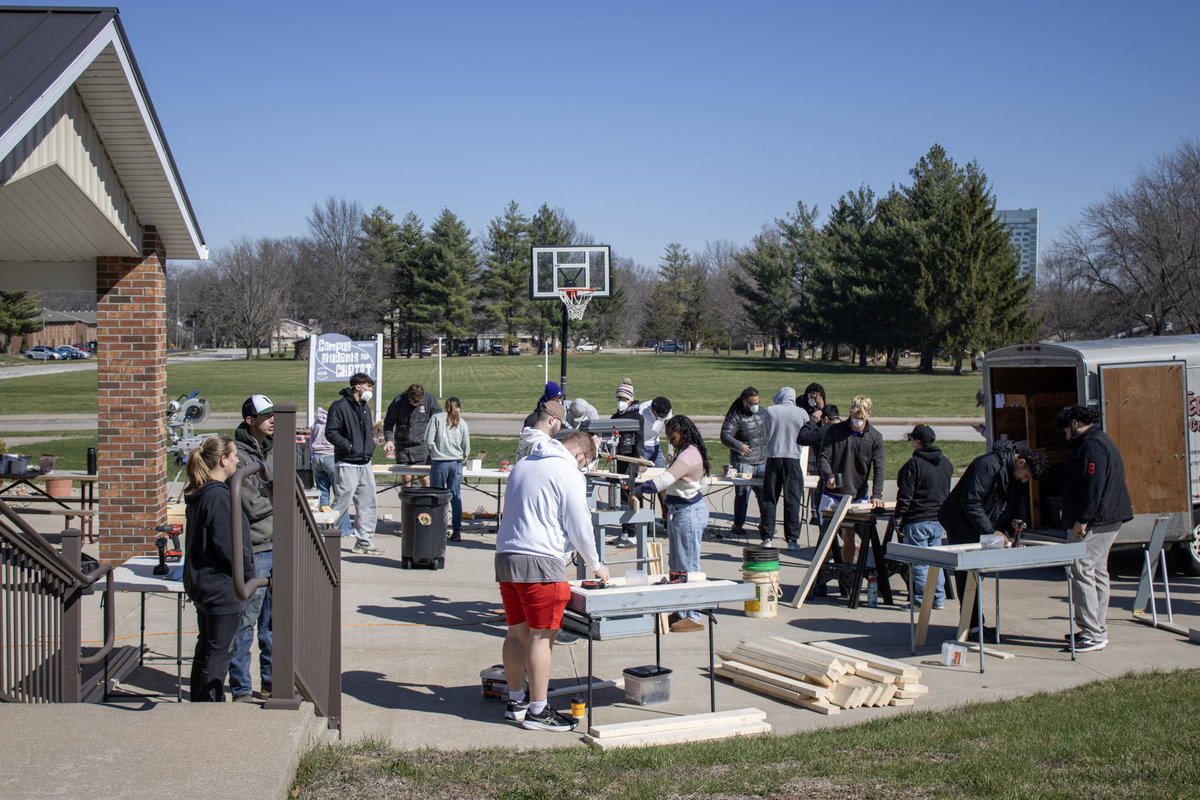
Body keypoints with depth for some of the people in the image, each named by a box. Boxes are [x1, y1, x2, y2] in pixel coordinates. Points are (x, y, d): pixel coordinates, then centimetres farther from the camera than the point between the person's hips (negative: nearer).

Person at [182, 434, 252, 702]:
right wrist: (249, 575, -10)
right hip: (222, 588, -9)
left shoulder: (197, 495, 7)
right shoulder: (219, 497, -22)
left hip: (200, 583, 9)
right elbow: (229, 546, -24)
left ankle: (201, 701, 31)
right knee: (218, 652, 0)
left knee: (206, 646, 20)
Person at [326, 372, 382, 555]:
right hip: (347, 464, -8)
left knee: (367, 504, 9)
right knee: (341, 503, -8)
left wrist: (370, 446, 12)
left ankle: (365, 542, 17)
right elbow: (331, 432, -15)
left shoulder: (365, 407, 17)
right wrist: (348, 446, -19)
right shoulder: (340, 406, -10)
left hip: (365, 464, 8)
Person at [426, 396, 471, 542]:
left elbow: (429, 440, -8)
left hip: (439, 463, -2)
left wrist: (435, 451, 9)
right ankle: (456, 532, 5)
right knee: (456, 497, 6)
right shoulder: (462, 423, 6)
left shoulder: (437, 418, 0)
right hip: (456, 463, 2)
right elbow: (466, 448, 8)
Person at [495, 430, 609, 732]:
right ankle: (537, 711, -1)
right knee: (541, 636, -4)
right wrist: (595, 565, 10)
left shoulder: (523, 465, 19)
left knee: (517, 632, 16)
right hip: (540, 562, -8)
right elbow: (580, 526, -6)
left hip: (505, 556, 9)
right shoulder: (568, 474, -6)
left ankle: (516, 701, 25)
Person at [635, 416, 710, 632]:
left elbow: (665, 480, -29)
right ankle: (682, 611, 23)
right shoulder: (688, 452, 13)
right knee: (676, 565, 16)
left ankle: (693, 617, -1)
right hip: (681, 511, 11)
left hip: (688, 513, -11)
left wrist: (638, 490, -25)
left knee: (688, 566, -6)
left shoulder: (688, 455, -20)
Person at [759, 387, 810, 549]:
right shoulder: (802, 413, -1)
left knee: (769, 499, 7)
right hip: (793, 458, 0)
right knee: (792, 500, 4)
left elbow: (767, 434, 9)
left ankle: (767, 537, 6)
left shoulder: (770, 411, -2)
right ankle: (792, 539, 4)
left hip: (773, 458, 0)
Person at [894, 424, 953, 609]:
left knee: (919, 562, -1)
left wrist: (898, 517, -6)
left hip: (917, 521, -7)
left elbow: (905, 495, -14)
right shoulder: (946, 463, 9)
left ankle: (921, 600, 2)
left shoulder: (914, 464, -13)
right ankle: (938, 599, 15)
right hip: (939, 520, 7)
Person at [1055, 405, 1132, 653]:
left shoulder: (1091, 446, -15)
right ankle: (1098, 630, 20)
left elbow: (1093, 486, -23)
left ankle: (1093, 634, -12)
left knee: (1081, 572, -11)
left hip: (1095, 521, -11)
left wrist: (1082, 519, -22)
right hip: (1109, 519, 11)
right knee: (1098, 572, 14)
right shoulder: (1103, 442, 20)